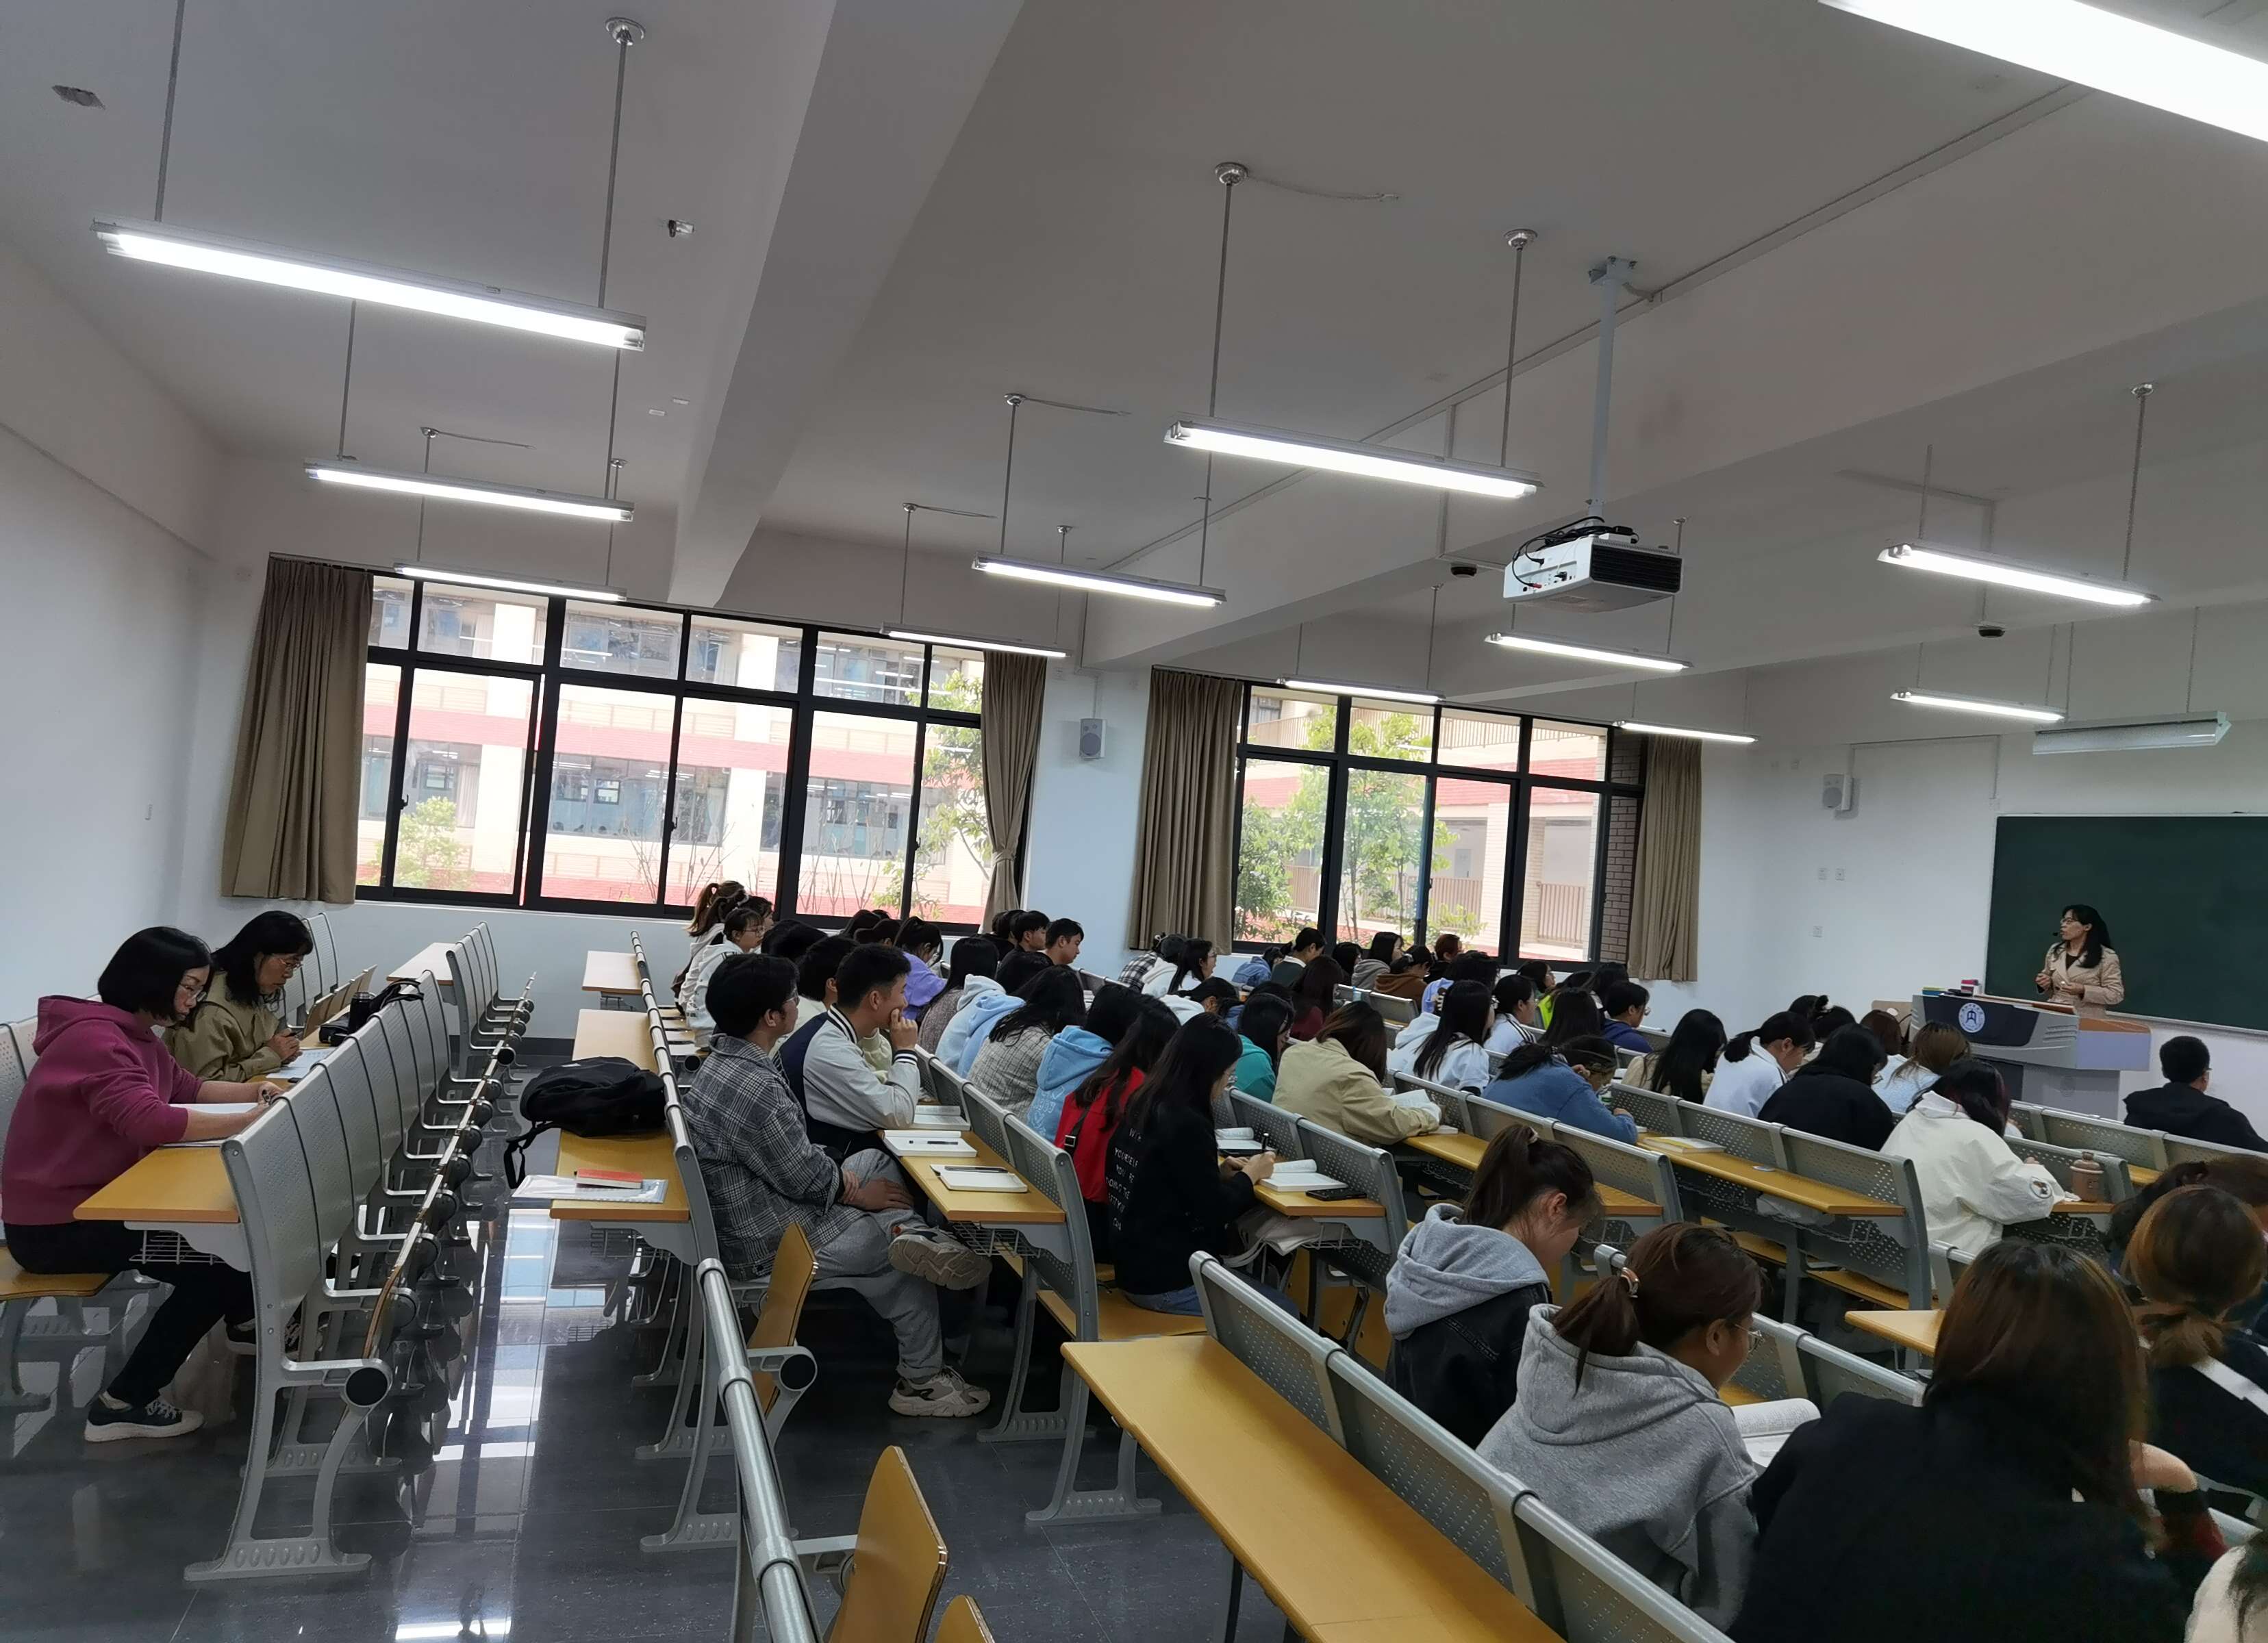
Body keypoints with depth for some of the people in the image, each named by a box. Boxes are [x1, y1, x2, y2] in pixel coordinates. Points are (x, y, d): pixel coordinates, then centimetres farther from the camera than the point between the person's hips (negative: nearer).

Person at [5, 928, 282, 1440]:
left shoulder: (135, 1032, 7)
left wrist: (254, 1092, 1)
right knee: (213, 1261, -16)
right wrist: (252, 1120, -34)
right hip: (54, 1223, -10)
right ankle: (122, 1403, -4)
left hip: (99, 1197, 10)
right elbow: (150, 1121, -38)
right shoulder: (95, 1038, -25)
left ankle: (243, 1319, 29)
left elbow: (187, 1087, 18)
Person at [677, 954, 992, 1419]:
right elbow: (806, 1178, -21)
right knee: (906, 1263, 8)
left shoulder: (727, 1060, 0)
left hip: (760, 1205, 9)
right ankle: (922, 1381, 21)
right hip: (770, 1246, -9)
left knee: (879, 1163, 15)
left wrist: (841, 1178, 1)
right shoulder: (756, 1090, -31)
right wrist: (858, 1192, -4)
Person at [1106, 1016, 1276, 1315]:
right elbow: (1215, 1212, -15)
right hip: (1166, 1282, -9)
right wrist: (1249, 1176, 0)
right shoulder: (1186, 1124, -21)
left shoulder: (1142, 1105, 4)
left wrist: (1221, 1172, 9)